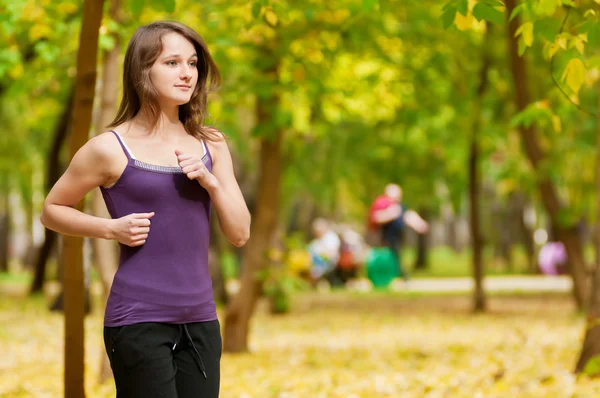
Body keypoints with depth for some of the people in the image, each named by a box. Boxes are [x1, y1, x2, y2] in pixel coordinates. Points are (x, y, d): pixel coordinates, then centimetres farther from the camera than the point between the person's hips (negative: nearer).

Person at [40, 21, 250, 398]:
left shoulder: (210, 145, 8)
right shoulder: (111, 149, -5)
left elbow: (240, 233, 7)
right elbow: (52, 210, 5)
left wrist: (210, 181, -8)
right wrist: (112, 228, -10)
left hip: (200, 320, 5)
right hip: (139, 321, -5)